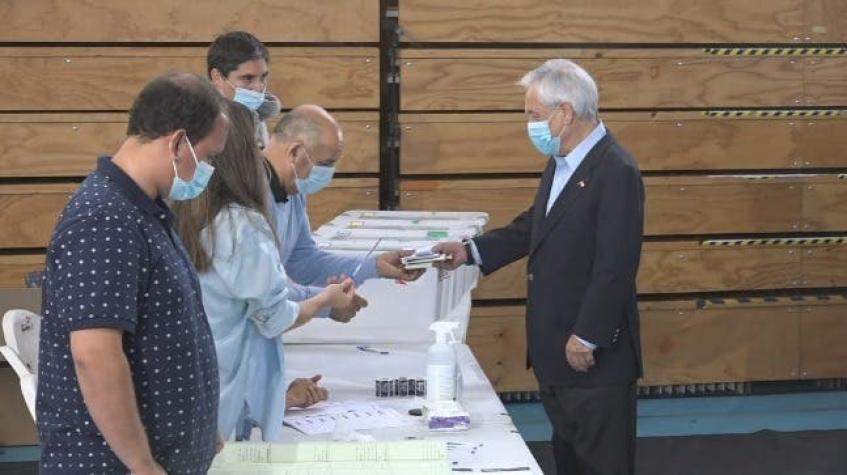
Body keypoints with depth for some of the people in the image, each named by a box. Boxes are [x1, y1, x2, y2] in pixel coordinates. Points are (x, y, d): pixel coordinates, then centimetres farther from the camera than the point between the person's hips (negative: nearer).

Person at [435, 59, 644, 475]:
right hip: (553, 347, 9)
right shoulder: (561, 161, 8)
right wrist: (471, 251, 9)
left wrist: (586, 339, -19)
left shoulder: (616, 171, -21)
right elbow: (535, 225, 19)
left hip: (594, 353, -9)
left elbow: (615, 267, -23)